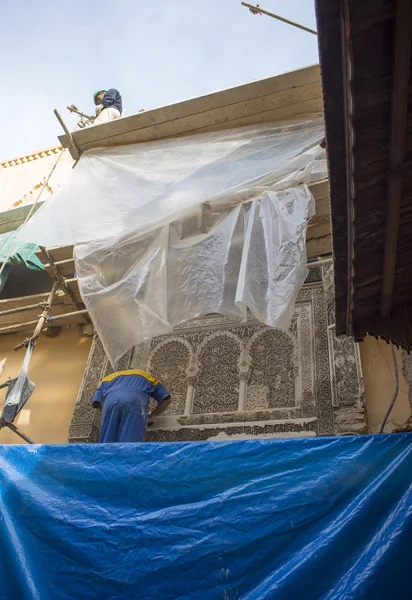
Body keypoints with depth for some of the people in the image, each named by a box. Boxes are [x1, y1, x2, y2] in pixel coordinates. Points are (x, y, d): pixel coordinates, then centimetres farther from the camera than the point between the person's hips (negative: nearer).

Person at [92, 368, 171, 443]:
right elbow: (167, 399, 30)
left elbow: (97, 403, 26)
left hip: (111, 401, 2)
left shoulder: (109, 378, 42)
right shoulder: (147, 377, 41)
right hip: (135, 402, -1)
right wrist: (150, 416, 39)